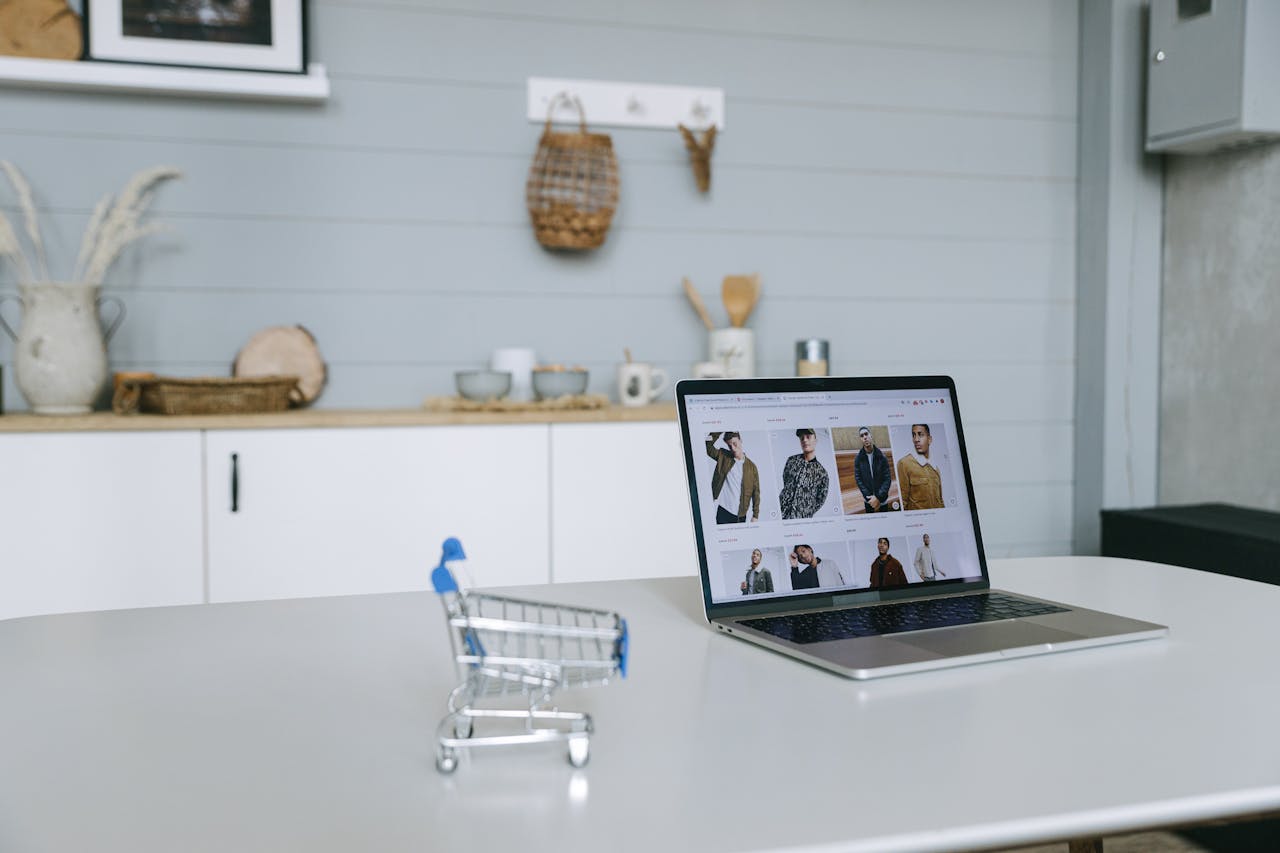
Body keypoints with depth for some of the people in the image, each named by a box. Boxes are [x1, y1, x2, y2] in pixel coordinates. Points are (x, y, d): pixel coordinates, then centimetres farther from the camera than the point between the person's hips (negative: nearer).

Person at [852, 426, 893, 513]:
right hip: (868, 501, 1)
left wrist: (878, 497, -18)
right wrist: (869, 497, -15)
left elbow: (888, 478, -8)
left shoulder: (881, 455, -6)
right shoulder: (858, 459, -3)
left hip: (882, 500, -1)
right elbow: (858, 479, -5)